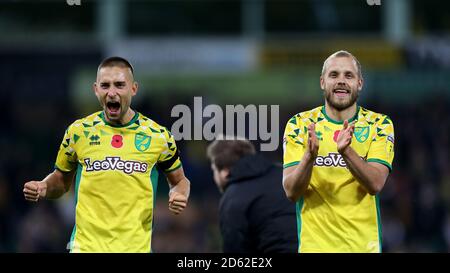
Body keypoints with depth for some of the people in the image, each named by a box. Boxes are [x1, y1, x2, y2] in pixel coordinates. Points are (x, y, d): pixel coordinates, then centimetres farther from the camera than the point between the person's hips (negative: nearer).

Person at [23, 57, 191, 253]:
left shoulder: (158, 136, 0)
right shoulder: (78, 132, 2)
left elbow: (179, 180, 14)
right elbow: (61, 179, 16)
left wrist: (179, 195, -8)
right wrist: (43, 188, -5)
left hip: (136, 246, 0)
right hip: (85, 245, 0)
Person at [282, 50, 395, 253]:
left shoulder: (379, 125, -1)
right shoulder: (299, 125, 0)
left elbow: (375, 184, -14)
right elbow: (291, 192, -8)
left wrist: (346, 151, -29)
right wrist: (309, 156, -25)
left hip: (363, 243, 0)